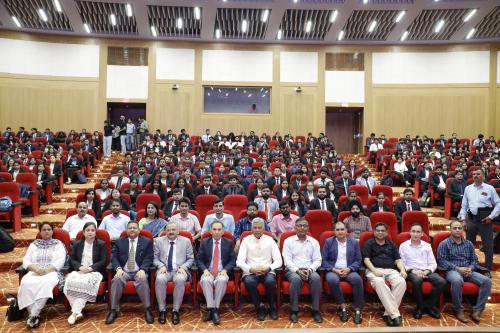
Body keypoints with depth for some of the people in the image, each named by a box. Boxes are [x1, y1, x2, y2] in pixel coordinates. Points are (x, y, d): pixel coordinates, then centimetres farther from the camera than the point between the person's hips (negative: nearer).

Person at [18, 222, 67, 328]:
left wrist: (47, 270, -16)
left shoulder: (58, 244, 12)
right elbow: (25, 261, 9)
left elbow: (60, 261, -1)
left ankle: (33, 315, -34)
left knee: (46, 283, -38)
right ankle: (33, 314, -28)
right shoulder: (34, 244, 20)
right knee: (25, 283, -32)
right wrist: (36, 269, -11)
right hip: (34, 272, 3)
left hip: (52, 272, -3)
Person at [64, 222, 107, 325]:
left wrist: (90, 268, -15)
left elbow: (103, 261, 0)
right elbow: (71, 259, 9)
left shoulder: (101, 244, 6)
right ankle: (78, 311, -25)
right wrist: (80, 267, -11)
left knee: (85, 283, -35)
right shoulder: (76, 244, 16)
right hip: (79, 270, 3)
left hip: (94, 271, -3)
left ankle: (75, 312, -31)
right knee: (69, 282, -29)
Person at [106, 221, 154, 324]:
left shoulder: (147, 241, 8)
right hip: (124, 271, 2)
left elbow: (148, 258, 0)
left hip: (139, 271, -2)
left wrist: (142, 270, -18)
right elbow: (114, 257, 5)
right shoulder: (119, 242, 14)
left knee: (142, 280, -34)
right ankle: (113, 310, -20)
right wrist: (118, 268, -15)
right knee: (116, 280, -30)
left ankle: (147, 309, -24)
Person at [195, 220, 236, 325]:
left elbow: (233, 260, 3)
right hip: (208, 272, 1)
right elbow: (198, 259, 6)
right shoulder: (205, 242, 9)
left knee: (222, 280, -35)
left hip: (222, 272, -1)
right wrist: (204, 270, -13)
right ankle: (211, 309, -26)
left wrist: (225, 270, -14)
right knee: (205, 280, -34)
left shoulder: (229, 243, 7)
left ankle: (215, 309, -24)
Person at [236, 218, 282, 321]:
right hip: (250, 272, 0)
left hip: (267, 272, 0)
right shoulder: (246, 240, 6)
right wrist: (251, 269, -18)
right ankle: (260, 307, -9)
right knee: (249, 281, -33)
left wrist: (268, 268, -16)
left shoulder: (269, 240, 8)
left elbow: (278, 261, 2)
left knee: (270, 281, -32)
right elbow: (239, 261, -1)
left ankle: (272, 307, -4)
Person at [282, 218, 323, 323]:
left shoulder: (314, 242, 11)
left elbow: (317, 260, 5)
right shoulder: (288, 241, 5)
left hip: (309, 270, 2)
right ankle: (294, 311, -20)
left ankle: (315, 310, -18)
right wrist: (298, 270, -18)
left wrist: (309, 270, -14)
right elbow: (287, 260, -3)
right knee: (296, 279, -35)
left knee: (316, 278, -31)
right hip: (293, 270, -2)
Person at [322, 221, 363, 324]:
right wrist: (334, 270, -14)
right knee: (332, 280, -35)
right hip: (333, 270, -1)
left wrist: (349, 269, -13)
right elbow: (324, 260, 1)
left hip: (349, 271, 1)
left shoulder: (354, 242, 8)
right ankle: (343, 307, -18)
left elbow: (358, 260, 5)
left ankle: (357, 310, -18)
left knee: (357, 279, -31)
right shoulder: (328, 242, 4)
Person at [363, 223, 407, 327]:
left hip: (391, 270, 3)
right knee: (379, 283, -38)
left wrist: (402, 270, -5)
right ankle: (395, 314, -37)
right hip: (374, 270, -3)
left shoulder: (391, 244, 23)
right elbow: (366, 259, 2)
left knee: (401, 282, -30)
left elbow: (398, 260, 16)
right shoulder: (369, 243, 13)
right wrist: (375, 270, -15)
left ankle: (388, 313, -27)